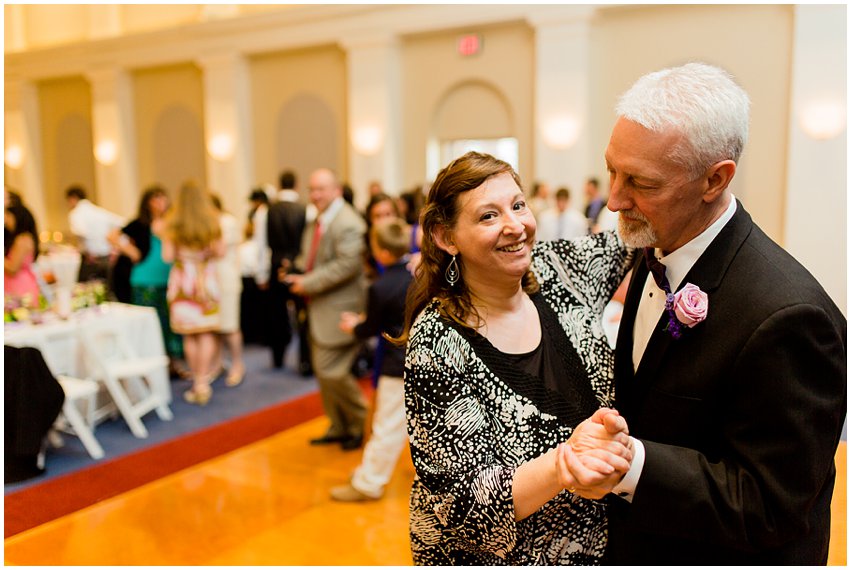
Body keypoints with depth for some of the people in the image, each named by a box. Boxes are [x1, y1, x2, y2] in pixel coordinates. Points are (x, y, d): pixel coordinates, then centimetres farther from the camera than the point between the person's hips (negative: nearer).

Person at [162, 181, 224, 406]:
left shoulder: (173, 223, -5)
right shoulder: (211, 221, -3)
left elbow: (167, 256, -8)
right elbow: (220, 252, -1)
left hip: (183, 280, 0)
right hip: (207, 279, 1)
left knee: (189, 334, 8)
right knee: (206, 333, 4)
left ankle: (198, 381, 15)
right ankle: (203, 383, 1)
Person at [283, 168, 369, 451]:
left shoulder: (347, 223, -17)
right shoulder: (315, 222, 13)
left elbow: (347, 265, -25)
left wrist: (309, 283, -21)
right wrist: (297, 274, 1)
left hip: (339, 311, -10)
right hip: (319, 310, 10)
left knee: (332, 371, -8)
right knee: (322, 371, 15)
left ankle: (361, 423, 14)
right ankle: (339, 427, 29)